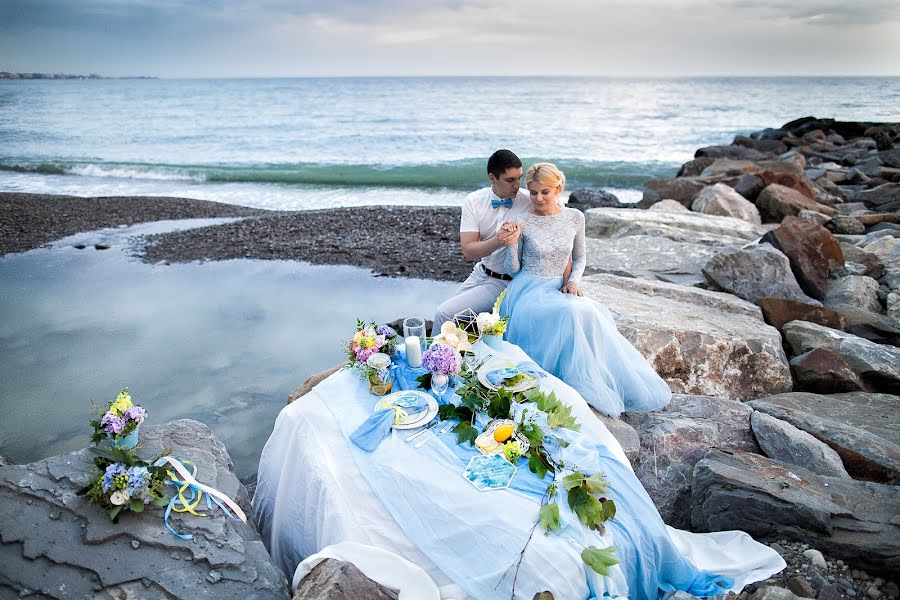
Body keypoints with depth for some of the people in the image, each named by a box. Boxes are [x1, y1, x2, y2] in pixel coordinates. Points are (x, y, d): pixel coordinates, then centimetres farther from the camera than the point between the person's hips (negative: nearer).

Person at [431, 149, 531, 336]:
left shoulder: (530, 202, -16)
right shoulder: (474, 201, -6)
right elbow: (468, 251, -13)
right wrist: (498, 241, -31)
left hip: (506, 283, -5)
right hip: (480, 273, 5)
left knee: (445, 313, -13)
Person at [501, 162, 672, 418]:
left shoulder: (575, 218, 4)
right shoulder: (522, 222, -5)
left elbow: (579, 259, 16)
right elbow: (513, 269, 1)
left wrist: (573, 280, -5)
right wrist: (512, 244, -17)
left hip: (558, 289, 4)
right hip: (528, 289, -4)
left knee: (592, 313, -29)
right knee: (571, 313, -35)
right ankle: (579, 385, -21)